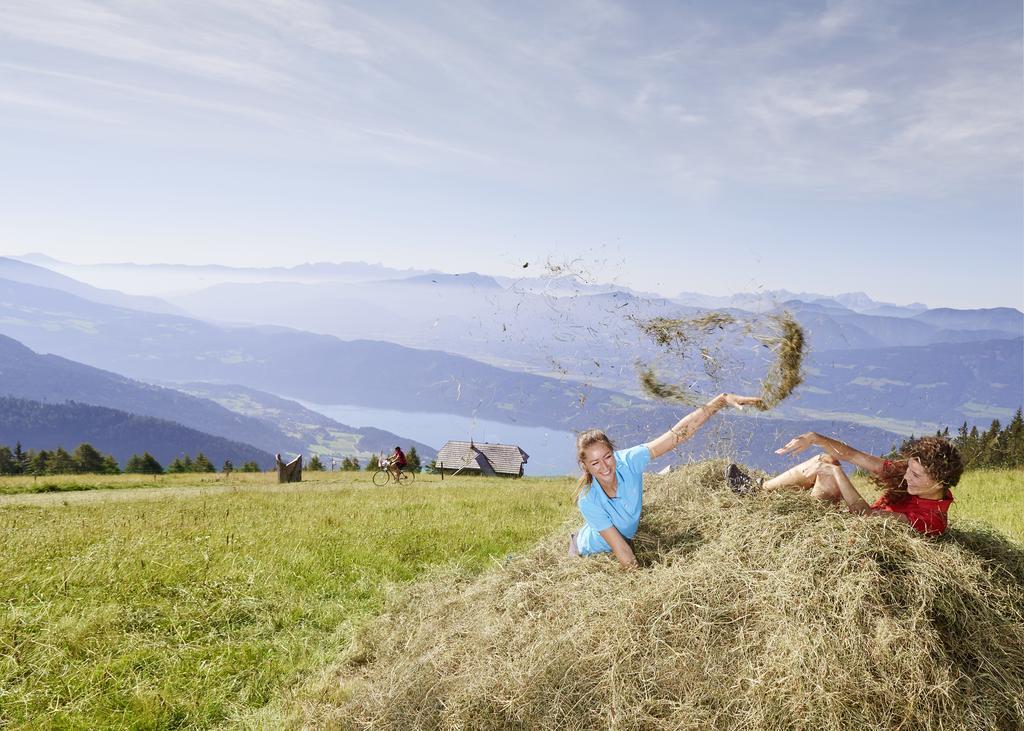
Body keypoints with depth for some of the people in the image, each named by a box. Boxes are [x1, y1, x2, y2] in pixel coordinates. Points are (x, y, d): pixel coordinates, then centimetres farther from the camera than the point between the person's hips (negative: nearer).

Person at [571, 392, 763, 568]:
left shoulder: (629, 460, -33)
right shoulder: (588, 500, -37)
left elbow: (681, 432, -38)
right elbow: (619, 548, -31)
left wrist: (723, 399, -45)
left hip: (629, 536, 3)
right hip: (593, 553, -3)